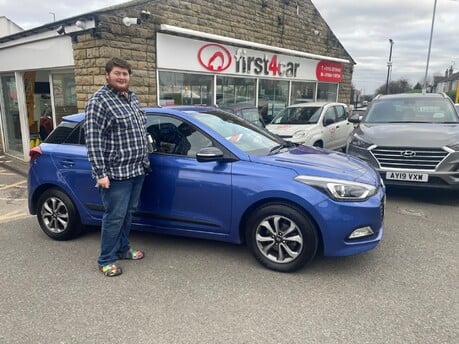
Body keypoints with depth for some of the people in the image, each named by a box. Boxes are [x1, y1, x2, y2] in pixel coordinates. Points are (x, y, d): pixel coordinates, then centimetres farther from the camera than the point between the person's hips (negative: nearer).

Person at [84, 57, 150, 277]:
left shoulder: (132, 98, 13)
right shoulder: (99, 101, -13)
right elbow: (92, 139, -17)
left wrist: (144, 160, 19)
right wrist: (100, 173, -21)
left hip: (137, 169, 8)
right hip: (116, 173, -8)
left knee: (128, 213, 18)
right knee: (115, 216, 0)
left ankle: (123, 249, 34)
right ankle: (106, 260, 15)